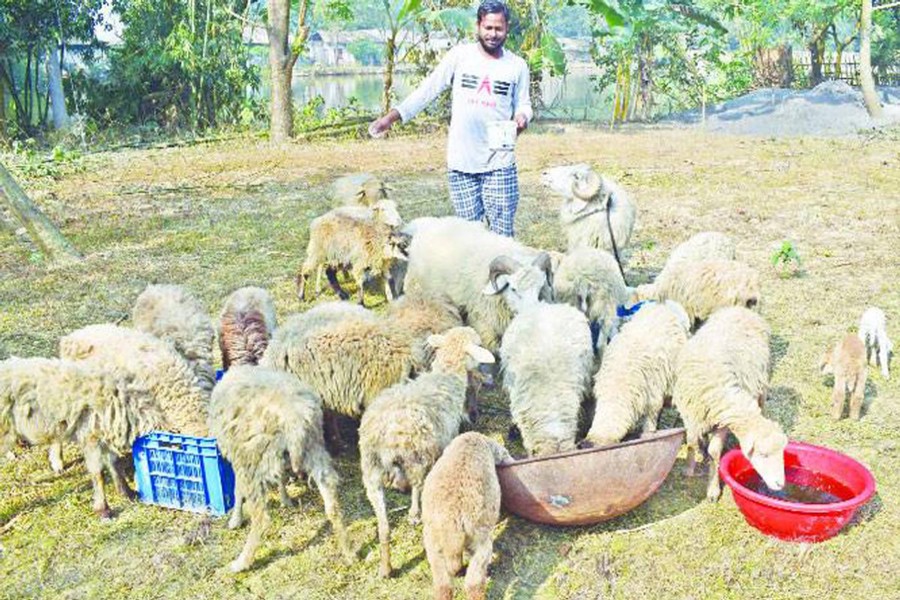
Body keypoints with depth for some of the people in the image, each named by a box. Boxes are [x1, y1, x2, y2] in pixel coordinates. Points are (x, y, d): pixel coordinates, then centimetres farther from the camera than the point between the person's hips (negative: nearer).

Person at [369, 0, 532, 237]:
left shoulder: (517, 66, 5)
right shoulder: (460, 55, 1)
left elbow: (523, 104, 14)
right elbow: (428, 90, 2)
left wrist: (522, 117, -11)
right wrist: (391, 116, -3)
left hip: (499, 164, 0)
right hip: (461, 164, 0)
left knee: (502, 233, 0)